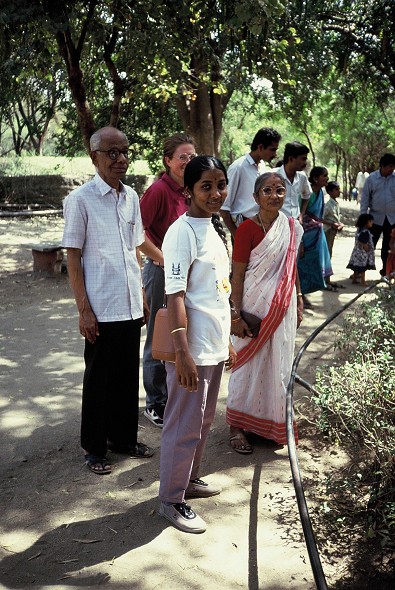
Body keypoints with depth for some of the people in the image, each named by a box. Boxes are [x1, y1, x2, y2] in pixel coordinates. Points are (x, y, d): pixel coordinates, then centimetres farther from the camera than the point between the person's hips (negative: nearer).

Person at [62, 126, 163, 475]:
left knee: (128, 376, 14)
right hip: (101, 309, -5)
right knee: (99, 379, 7)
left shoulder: (131, 197, 8)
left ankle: (124, 437, 31)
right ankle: (95, 448, 23)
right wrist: (84, 310, -12)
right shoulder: (80, 200, -9)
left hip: (131, 306, 5)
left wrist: (141, 298, 15)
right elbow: (73, 258, -8)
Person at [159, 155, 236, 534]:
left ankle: (189, 479, 39)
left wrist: (226, 341, 18)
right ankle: (171, 500, 19)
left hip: (214, 345, 9)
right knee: (184, 425, 3)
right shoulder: (182, 232, -16)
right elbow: (175, 296, -20)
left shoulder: (214, 227, 10)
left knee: (204, 420, 21)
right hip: (193, 347, -8)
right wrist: (182, 353, -24)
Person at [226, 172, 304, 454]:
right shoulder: (247, 229, -12)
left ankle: (273, 423, 32)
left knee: (278, 364, 14)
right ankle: (237, 426, 20)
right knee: (250, 364, 5)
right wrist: (237, 315, -15)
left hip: (283, 308, 5)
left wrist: (299, 302, 12)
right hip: (255, 307, -5)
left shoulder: (293, 227, 4)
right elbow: (237, 275, -12)